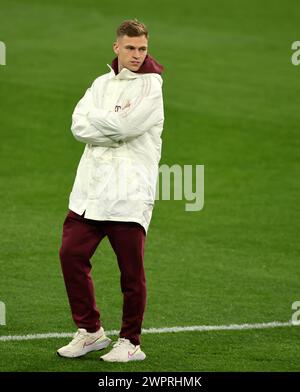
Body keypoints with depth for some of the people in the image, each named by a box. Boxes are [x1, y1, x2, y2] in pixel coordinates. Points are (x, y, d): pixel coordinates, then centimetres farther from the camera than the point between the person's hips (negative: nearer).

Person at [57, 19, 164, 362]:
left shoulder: (153, 86, -2)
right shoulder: (102, 83, 15)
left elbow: (127, 126, -16)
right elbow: (79, 126, 1)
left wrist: (94, 118, -1)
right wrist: (116, 126, -12)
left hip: (129, 193, -5)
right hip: (90, 188, 5)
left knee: (131, 270, -1)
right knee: (71, 254, 1)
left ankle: (130, 342, 12)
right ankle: (90, 331, 14)